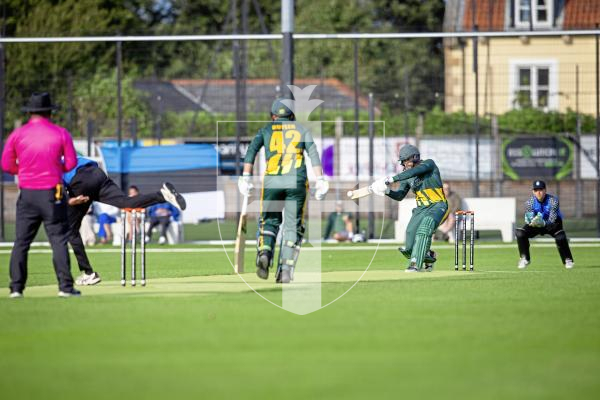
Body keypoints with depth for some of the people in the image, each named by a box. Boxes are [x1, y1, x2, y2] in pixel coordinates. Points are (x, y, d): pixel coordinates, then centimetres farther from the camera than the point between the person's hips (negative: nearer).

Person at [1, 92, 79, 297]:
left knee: (21, 242, 6)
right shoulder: (61, 133, -2)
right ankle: (65, 286, -3)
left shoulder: (17, 134, 1)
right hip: (52, 195, -1)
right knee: (58, 240, 2)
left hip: (27, 195, 1)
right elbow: (71, 163, -2)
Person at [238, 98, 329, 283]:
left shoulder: (266, 130, 16)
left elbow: (251, 151, 2)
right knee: (292, 225, 6)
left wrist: (246, 177, -3)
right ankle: (286, 270, -3)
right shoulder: (302, 130, 16)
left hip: (271, 181, 0)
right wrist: (320, 180, -1)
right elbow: (313, 153, 4)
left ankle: (264, 252, -14)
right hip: (296, 181, 0)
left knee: (269, 220, 13)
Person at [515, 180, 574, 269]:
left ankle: (567, 260, -7)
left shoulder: (553, 200, -27)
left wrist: (544, 223, -56)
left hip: (551, 225, -2)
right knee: (520, 234, -21)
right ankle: (525, 259, -2)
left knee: (561, 238, -30)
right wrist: (532, 222, -50)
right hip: (535, 226, 2)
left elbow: (552, 221, -34)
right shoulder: (529, 202, -19)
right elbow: (529, 221, -24)